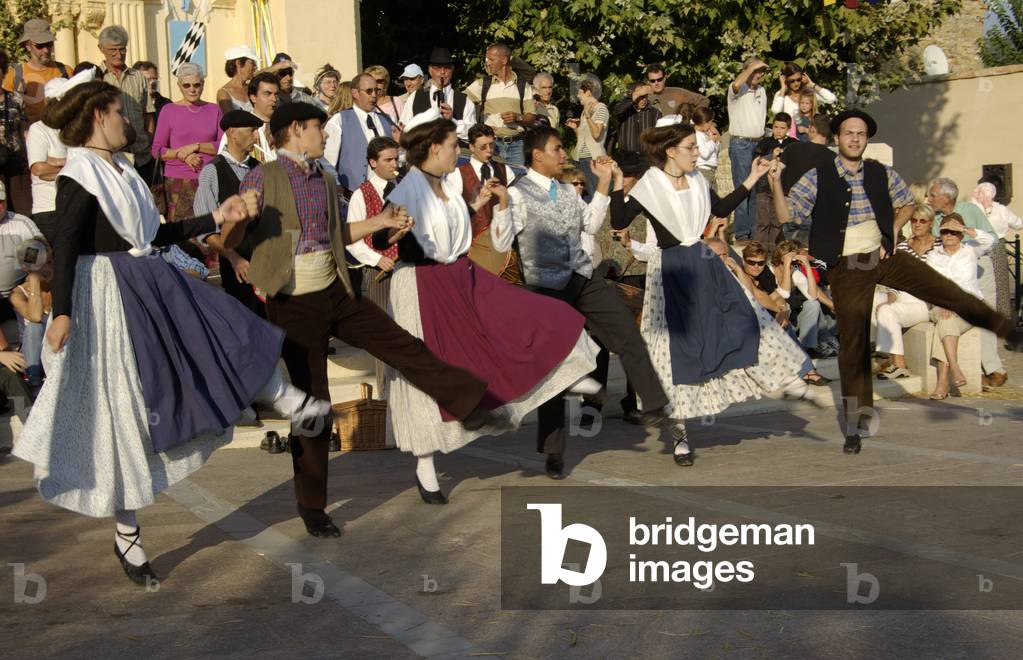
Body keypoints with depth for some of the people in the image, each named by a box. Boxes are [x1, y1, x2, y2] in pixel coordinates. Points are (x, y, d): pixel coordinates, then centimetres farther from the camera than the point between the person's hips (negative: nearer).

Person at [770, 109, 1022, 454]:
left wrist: (892, 231, 6)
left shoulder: (882, 174, 4)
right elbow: (786, 216, -7)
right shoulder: (818, 178, -4)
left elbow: (907, 202, 21)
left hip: (883, 256, 3)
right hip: (847, 268, -2)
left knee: (947, 291, -10)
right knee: (853, 345, 1)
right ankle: (856, 421, 11)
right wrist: (776, 184, -22)